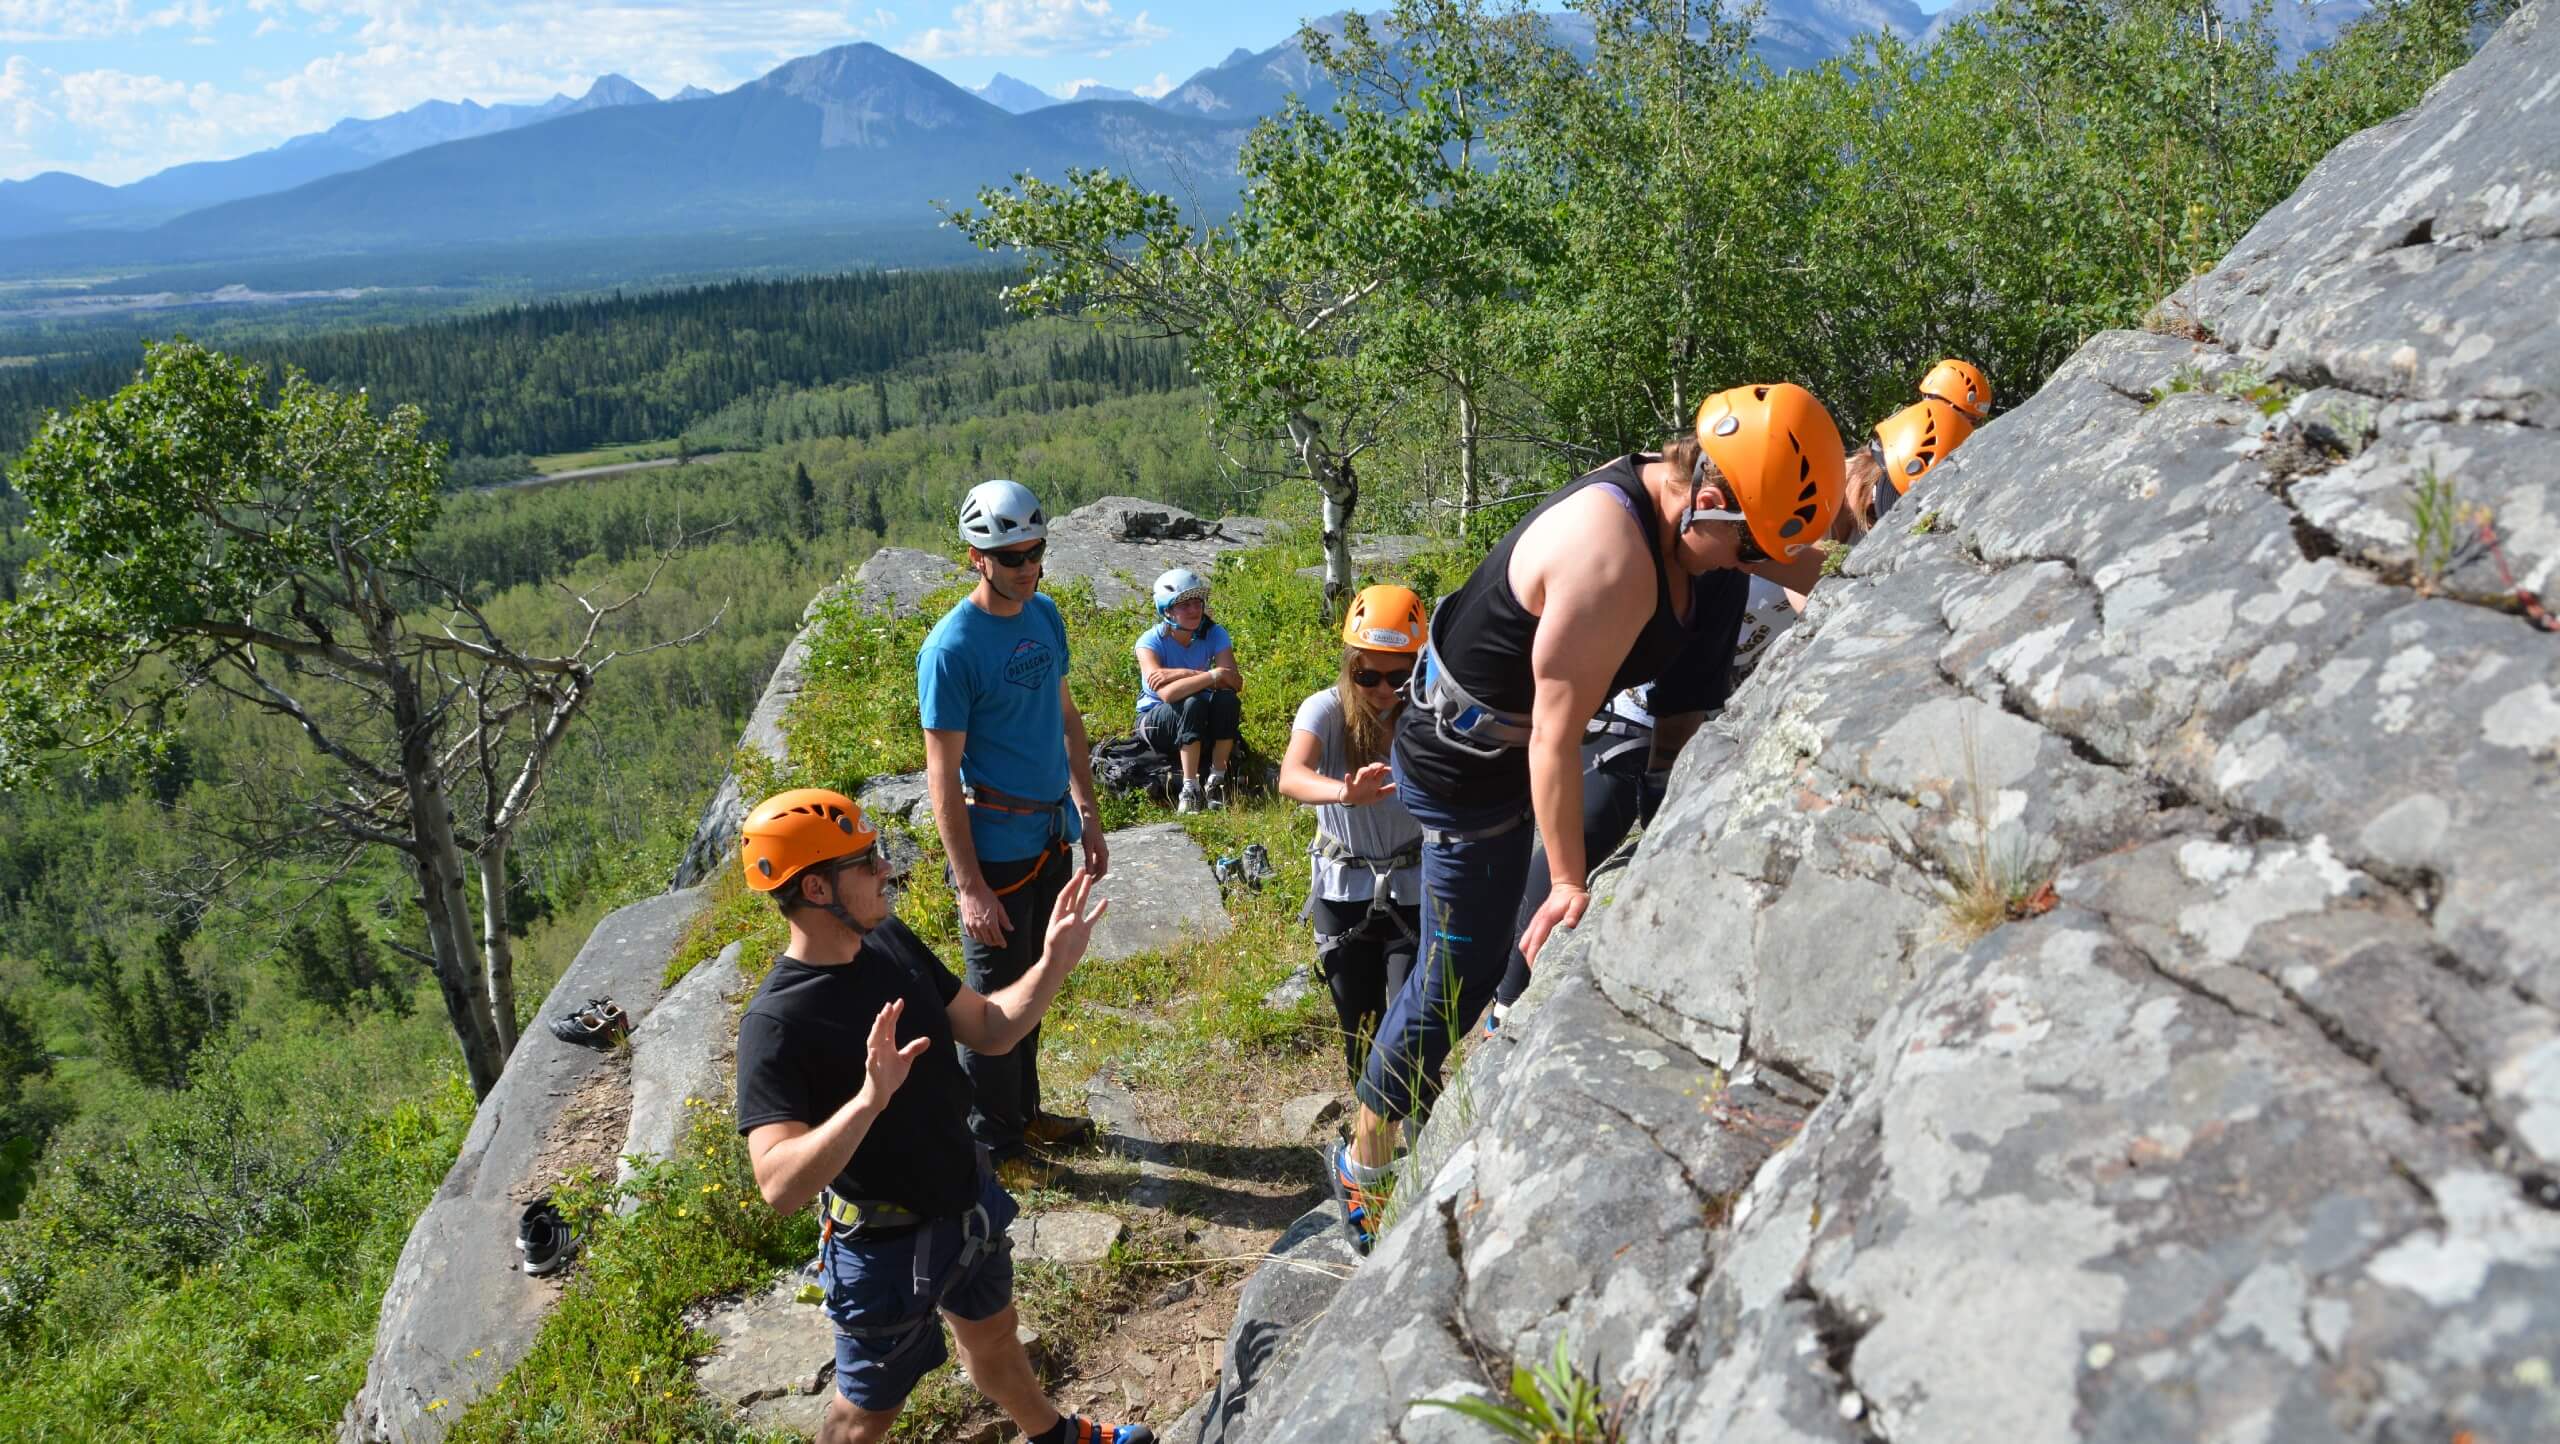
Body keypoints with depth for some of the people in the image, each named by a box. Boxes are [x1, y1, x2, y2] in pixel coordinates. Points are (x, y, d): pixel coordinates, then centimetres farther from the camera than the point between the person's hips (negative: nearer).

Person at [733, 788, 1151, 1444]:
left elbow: (990, 1029, 2)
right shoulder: (775, 1026, -31)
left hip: (969, 1201, 7)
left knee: (992, 1335, 31)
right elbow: (779, 1183, -38)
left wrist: (1054, 963, -14)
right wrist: (869, 1099, -51)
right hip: (886, 1246, -7)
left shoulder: (892, 942, -7)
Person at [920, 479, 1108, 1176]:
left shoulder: (1045, 614, 3)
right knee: (996, 998, 6)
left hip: (1052, 835, 7)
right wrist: (970, 887, -19)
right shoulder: (951, 648, -20)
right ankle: (993, 1144, 22)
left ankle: (1024, 1111, 38)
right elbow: (942, 776, -18)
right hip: (996, 847, -7)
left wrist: (1089, 819, 12)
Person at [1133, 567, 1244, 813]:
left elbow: (1235, 682, -25)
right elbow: (1166, 693, -35)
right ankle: (1190, 789, -32)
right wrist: (1213, 675, -37)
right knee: (1194, 703, -35)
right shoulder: (1151, 641, -19)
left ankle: (1217, 780, -20)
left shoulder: (1214, 634, -10)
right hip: (1157, 720, -3)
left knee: (1227, 699, -29)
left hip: (1200, 722, 3)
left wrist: (1181, 674, -32)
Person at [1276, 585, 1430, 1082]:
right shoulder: (1327, 710, -14)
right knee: (1361, 1030, 11)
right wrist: (1345, 793, -52)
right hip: (1343, 889, 0)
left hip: (1412, 889, 0)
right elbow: (1291, 778, -34)